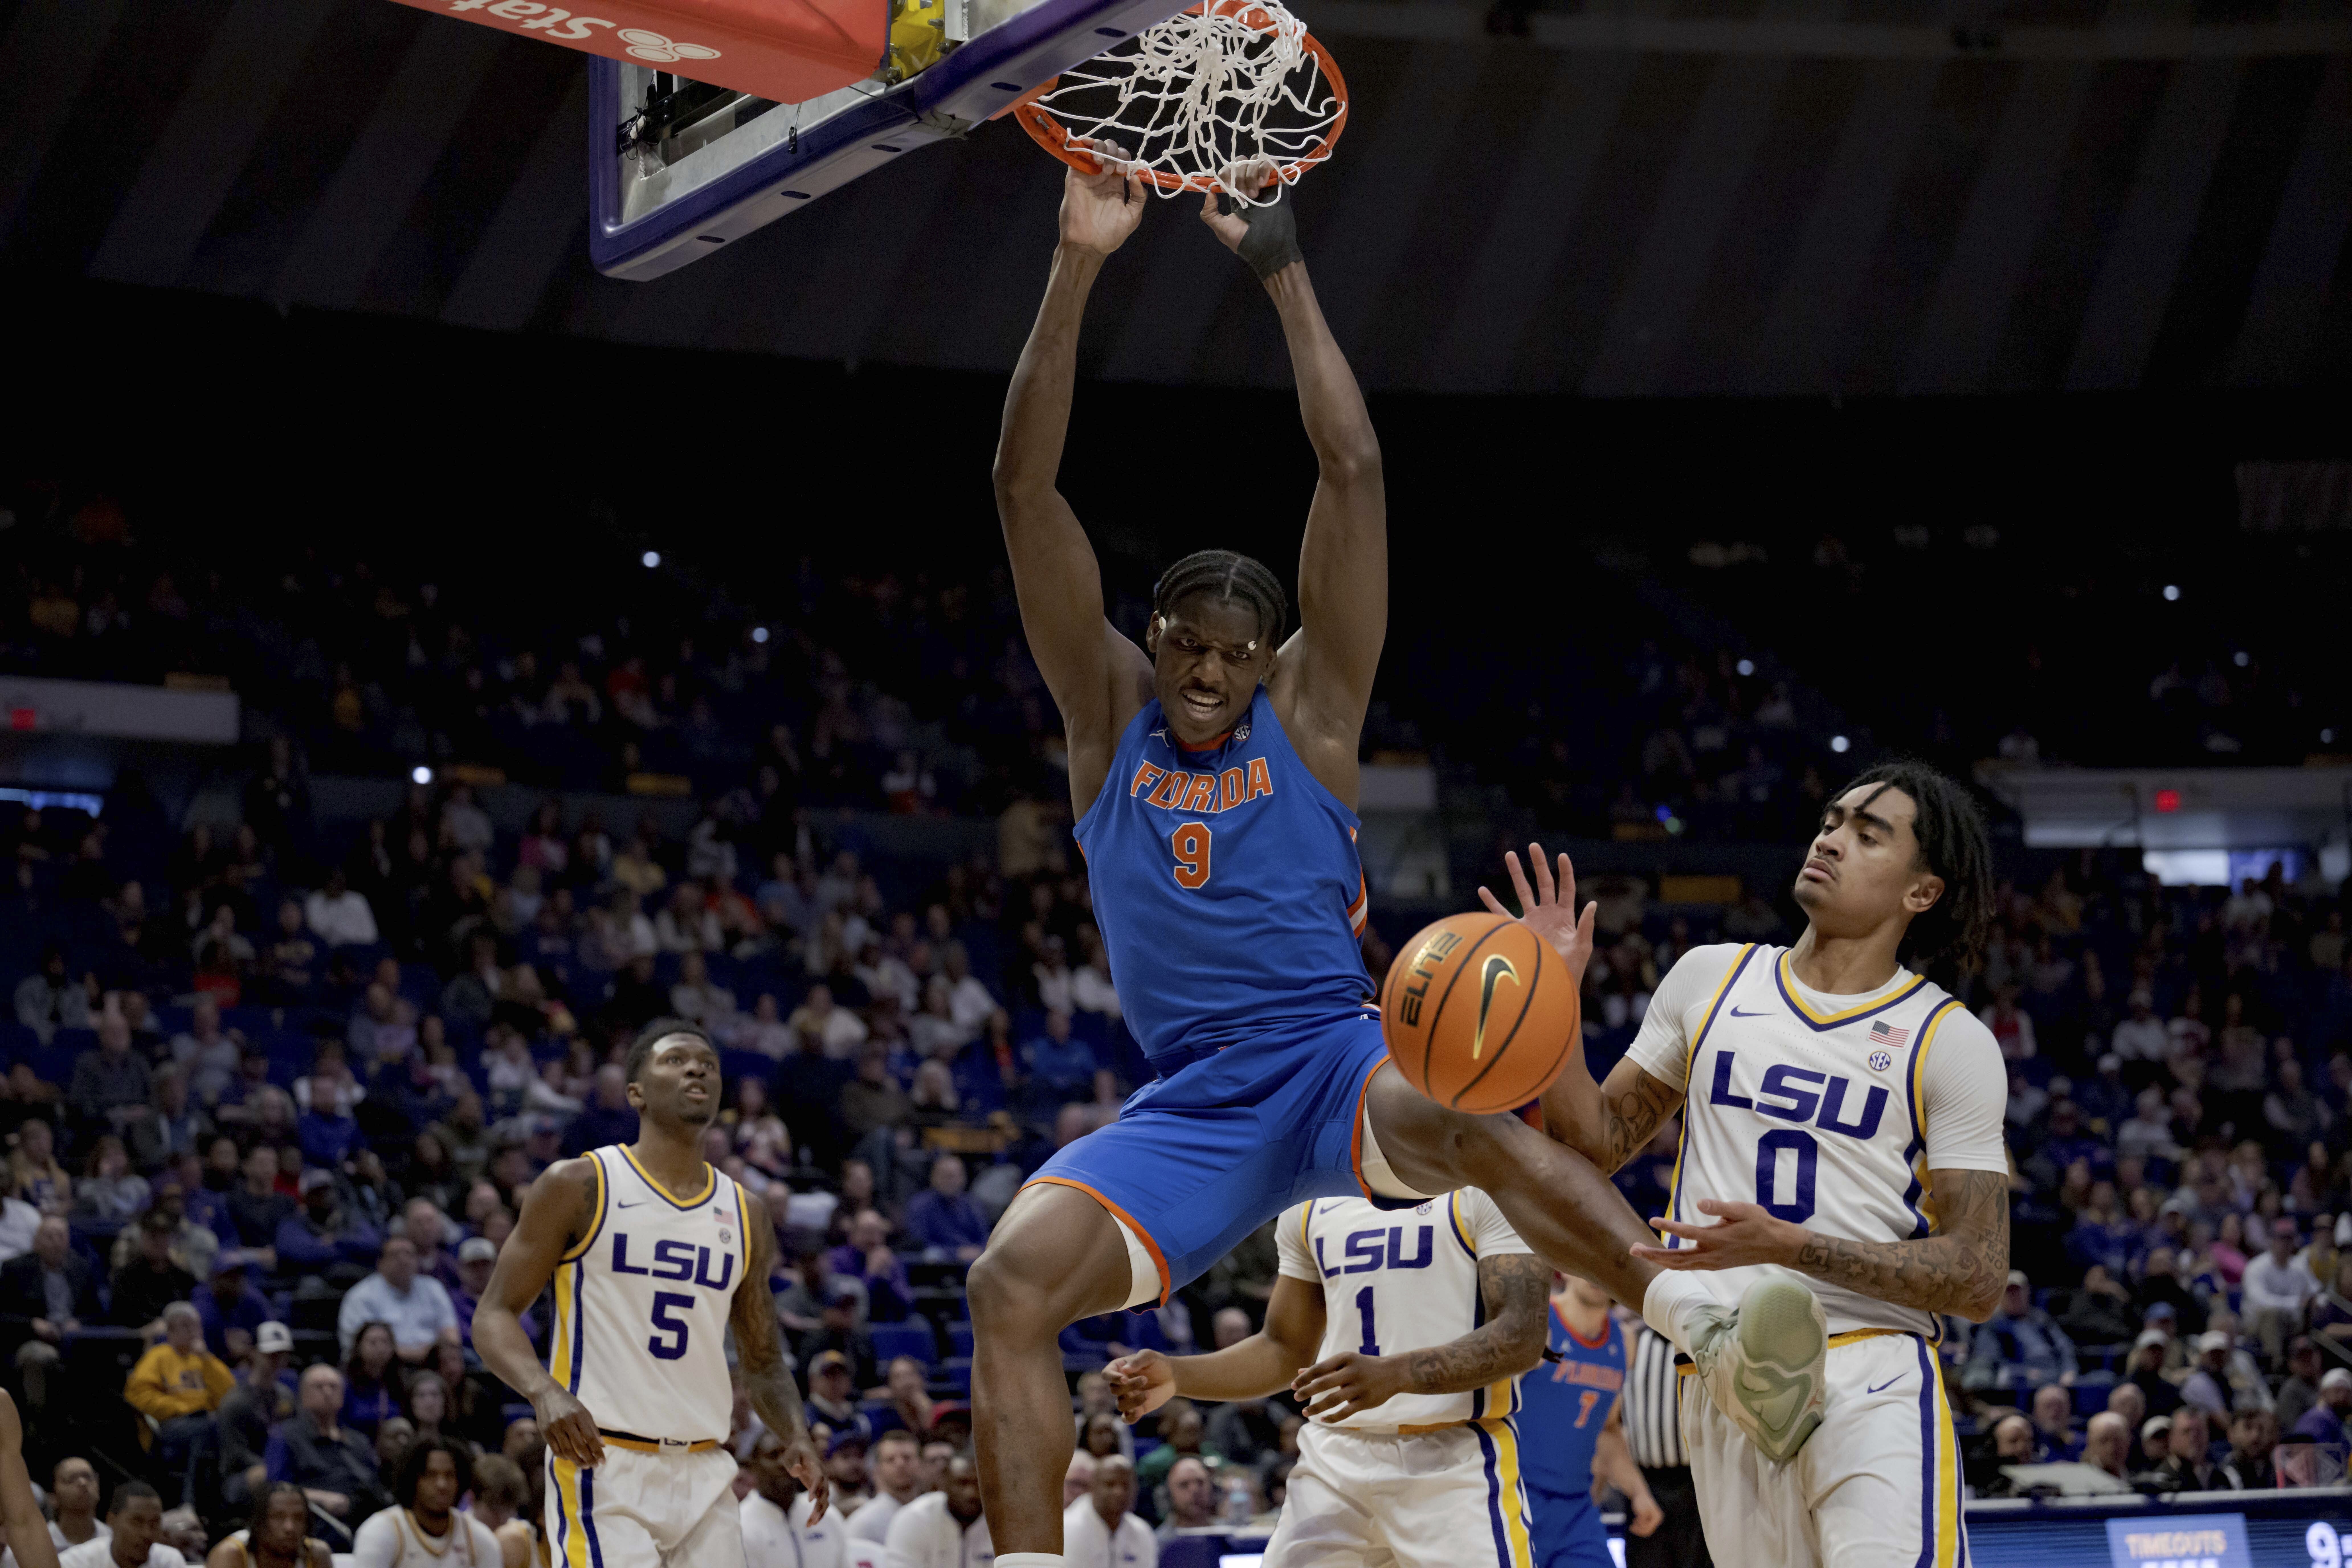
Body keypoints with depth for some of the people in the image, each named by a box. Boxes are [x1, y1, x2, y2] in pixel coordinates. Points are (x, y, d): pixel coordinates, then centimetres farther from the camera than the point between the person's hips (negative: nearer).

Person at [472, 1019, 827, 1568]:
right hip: (602, 1464, -6)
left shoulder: (745, 1215, 14)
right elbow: (494, 1316, -3)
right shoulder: (578, 1187, -1)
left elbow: (762, 1359, 21)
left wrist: (796, 1435, 0)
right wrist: (546, 1391, -23)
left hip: (705, 1475, 6)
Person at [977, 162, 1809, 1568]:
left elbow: (1355, 472, -4)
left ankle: (1712, 1339, -43)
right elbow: (1028, 491, -1)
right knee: (1011, 1283, -20)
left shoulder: (1311, 709, 5)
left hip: (1336, 1057, -3)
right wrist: (1078, 270, -10)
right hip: (1195, 1106, 3)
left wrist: (1285, 276, -7)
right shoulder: (1109, 714, 9)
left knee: (1460, 1116, -37)